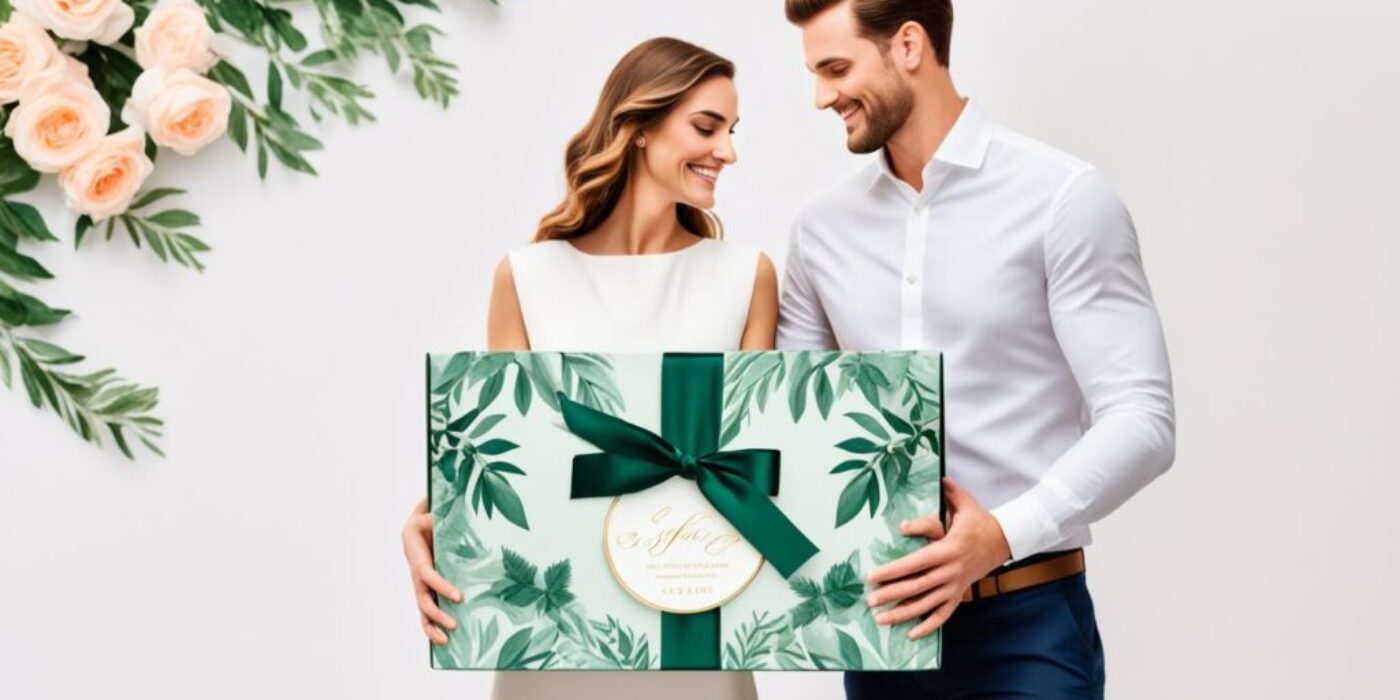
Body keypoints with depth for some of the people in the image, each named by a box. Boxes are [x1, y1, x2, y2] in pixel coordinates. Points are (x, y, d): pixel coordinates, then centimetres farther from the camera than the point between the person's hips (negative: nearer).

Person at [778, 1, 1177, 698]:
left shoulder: (1062, 198, -7)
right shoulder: (822, 226, 8)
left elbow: (1141, 419, -12)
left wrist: (1003, 534, -25)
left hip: (1026, 623, -4)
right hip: (882, 618, 4)